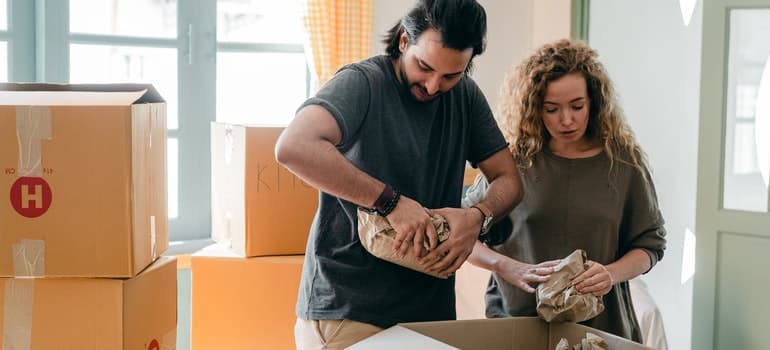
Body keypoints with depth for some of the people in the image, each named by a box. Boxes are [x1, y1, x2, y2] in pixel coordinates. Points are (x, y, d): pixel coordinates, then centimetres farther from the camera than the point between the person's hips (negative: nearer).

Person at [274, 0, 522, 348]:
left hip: (430, 310, 6)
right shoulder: (362, 82, -14)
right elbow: (293, 148, -32)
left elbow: (508, 178, 9)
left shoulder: (465, 95, 5)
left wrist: (478, 216, -13)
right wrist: (391, 201, -29)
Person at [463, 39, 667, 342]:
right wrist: (510, 268, -15)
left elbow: (649, 243, 5)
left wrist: (612, 274, -15)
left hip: (601, 325, 1)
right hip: (514, 321, -1)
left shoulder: (623, 161, -2)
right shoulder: (514, 160, -5)